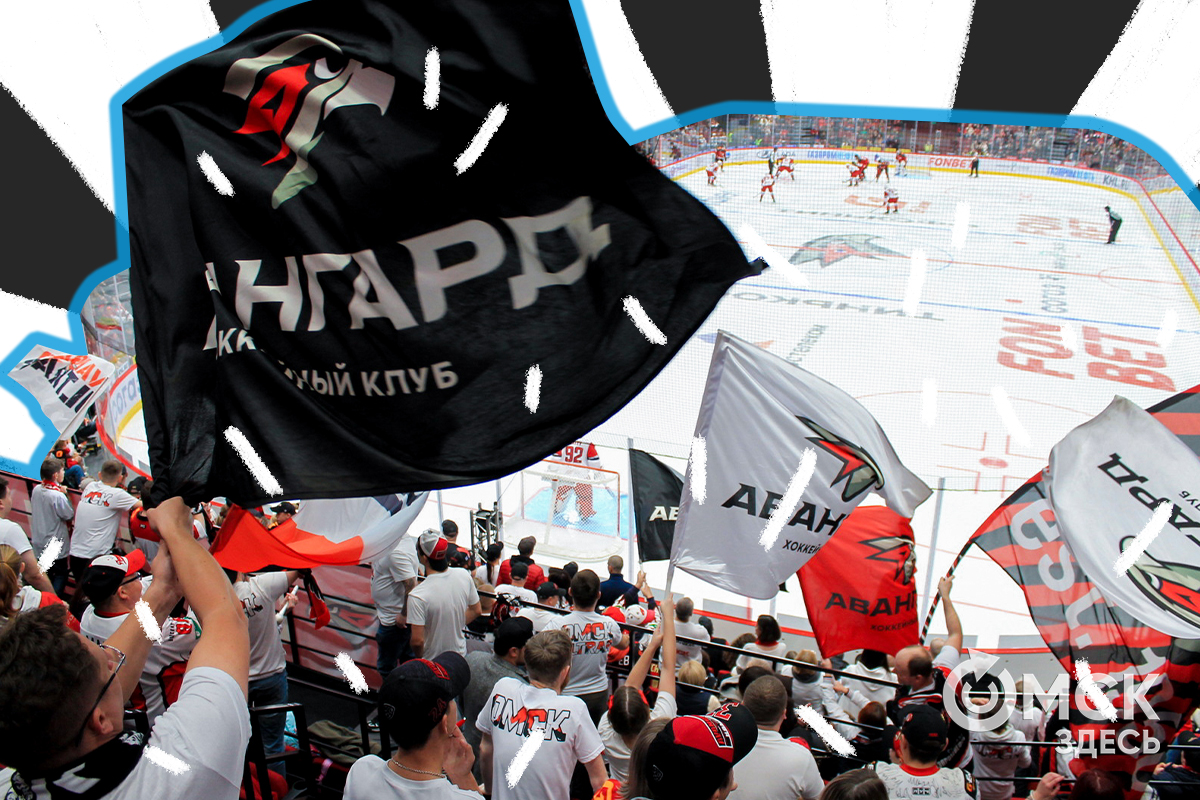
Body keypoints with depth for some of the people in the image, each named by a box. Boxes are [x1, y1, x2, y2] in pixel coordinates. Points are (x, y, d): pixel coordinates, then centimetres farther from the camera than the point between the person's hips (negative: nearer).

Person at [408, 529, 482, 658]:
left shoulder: (417, 596, -29)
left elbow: (417, 640, -24)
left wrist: (419, 657, -4)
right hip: (460, 656, 5)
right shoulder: (464, 575, -12)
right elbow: (476, 610, 2)